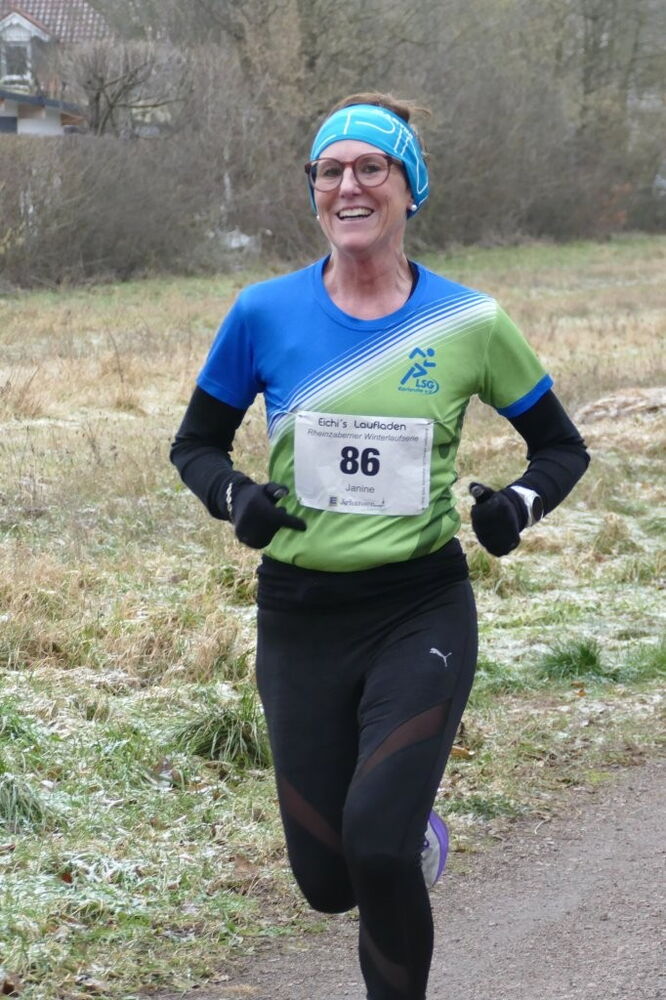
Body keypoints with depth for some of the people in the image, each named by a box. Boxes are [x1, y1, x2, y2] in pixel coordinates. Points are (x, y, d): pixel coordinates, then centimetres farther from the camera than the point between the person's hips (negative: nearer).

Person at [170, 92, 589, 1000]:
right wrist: (234, 496, -12)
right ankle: (416, 836, 42)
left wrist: (521, 503, -12)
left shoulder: (469, 323, -4)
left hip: (422, 614, -2)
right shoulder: (265, 314, -3)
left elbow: (563, 447, 9)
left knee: (376, 847, -20)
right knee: (327, 881, 7)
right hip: (300, 617, 2)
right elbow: (196, 445, 10)